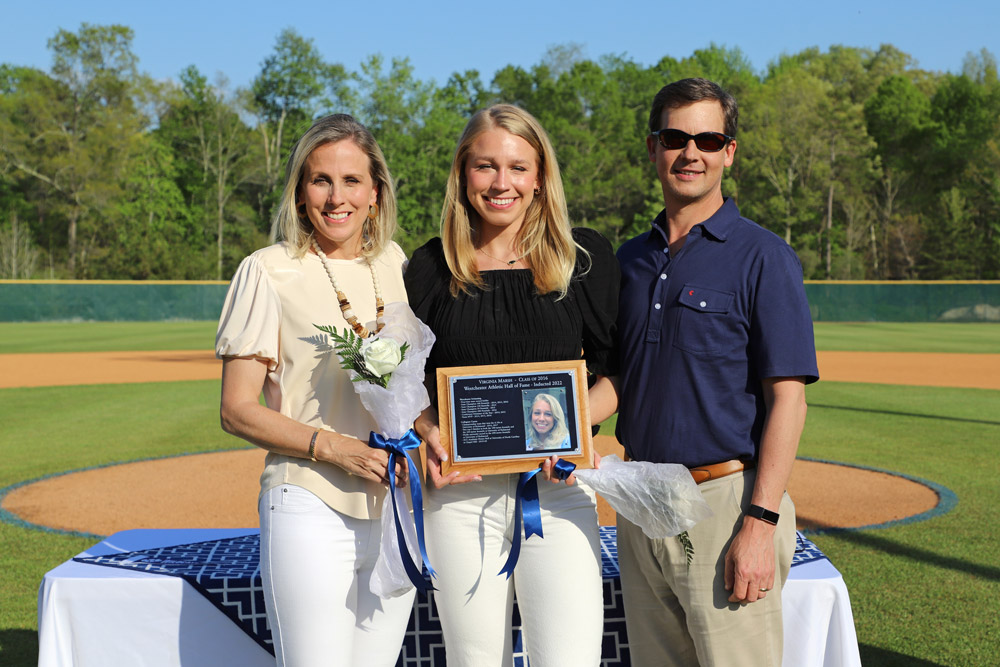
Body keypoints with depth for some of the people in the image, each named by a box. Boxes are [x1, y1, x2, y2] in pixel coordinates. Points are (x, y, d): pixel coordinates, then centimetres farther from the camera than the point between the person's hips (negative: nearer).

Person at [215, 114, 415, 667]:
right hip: (311, 508, -5)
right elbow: (237, 411, -6)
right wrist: (330, 446, -19)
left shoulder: (395, 265, 10)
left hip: (397, 507, 5)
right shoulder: (267, 272, -5)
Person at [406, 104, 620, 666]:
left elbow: (617, 372, 5)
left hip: (557, 488, -1)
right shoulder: (431, 268, 7)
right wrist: (430, 432, -8)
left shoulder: (586, 257, 4)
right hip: (460, 493, 1)